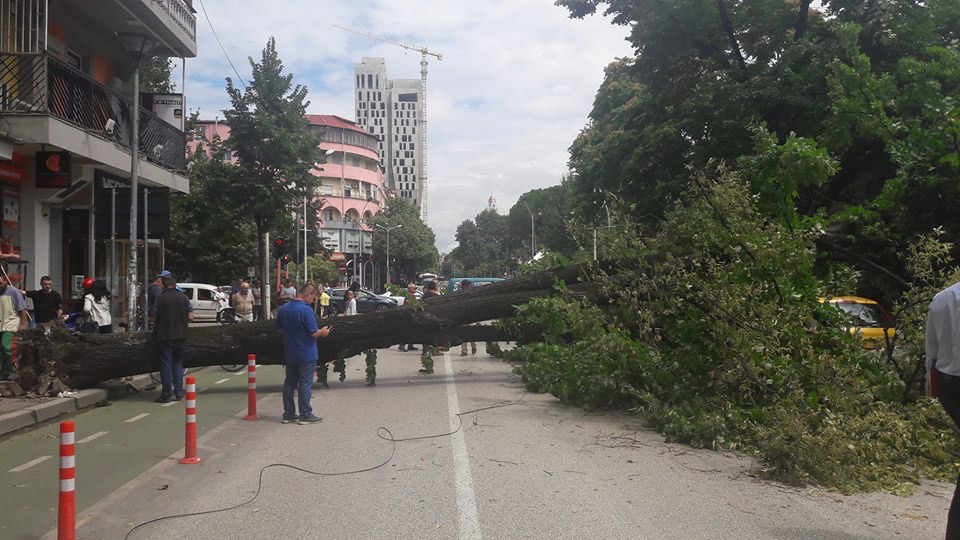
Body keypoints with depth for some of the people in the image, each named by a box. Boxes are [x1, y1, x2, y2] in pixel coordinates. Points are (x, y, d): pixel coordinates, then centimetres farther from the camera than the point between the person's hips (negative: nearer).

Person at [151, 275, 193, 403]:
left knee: (166, 365, 3)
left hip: (164, 336, -3)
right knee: (178, 362, 15)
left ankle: (166, 394, 6)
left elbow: (154, 318, -6)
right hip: (180, 335, 3)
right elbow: (190, 317, -2)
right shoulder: (183, 297, -2)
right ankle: (178, 392, 13)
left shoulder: (160, 299, -10)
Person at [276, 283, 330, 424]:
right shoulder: (306, 309, -20)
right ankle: (305, 415, 5)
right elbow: (313, 333, -20)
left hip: (289, 354, 7)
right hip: (306, 354, -7)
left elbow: (279, 329, 13)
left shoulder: (283, 308, 4)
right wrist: (323, 332, -1)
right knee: (305, 384, 1)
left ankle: (288, 414, 18)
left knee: (289, 383, 13)